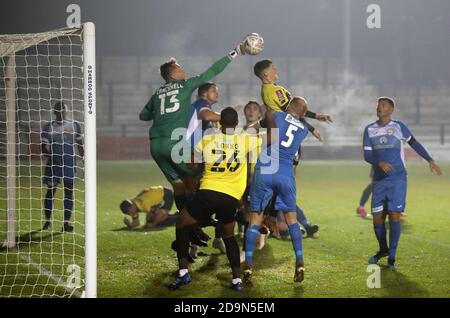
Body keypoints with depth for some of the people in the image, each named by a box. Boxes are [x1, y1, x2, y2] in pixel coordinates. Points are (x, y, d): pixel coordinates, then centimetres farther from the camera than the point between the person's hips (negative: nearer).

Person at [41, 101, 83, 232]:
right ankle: (47, 220, 19)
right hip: (53, 162, 0)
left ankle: (66, 223, -4)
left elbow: (80, 146, 12)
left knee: (69, 191, -4)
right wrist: (51, 156, -17)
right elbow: (43, 147, 0)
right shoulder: (48, 127, 2)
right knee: (50, 191, 4)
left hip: (70, 162, 0)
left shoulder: (74, 125, 6)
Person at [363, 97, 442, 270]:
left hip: (397, 179, -3)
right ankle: (383, 250, 28)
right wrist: (380, 163, -21)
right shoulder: (370, 130, 6)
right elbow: (367, 155, 0)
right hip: (379, 180, 3)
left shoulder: (398, 126, 1)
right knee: (377, 217, 3)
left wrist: (430, 160, 11)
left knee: (394, 215, -11)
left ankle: (391, 257, -5)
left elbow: (414, 143, 13)